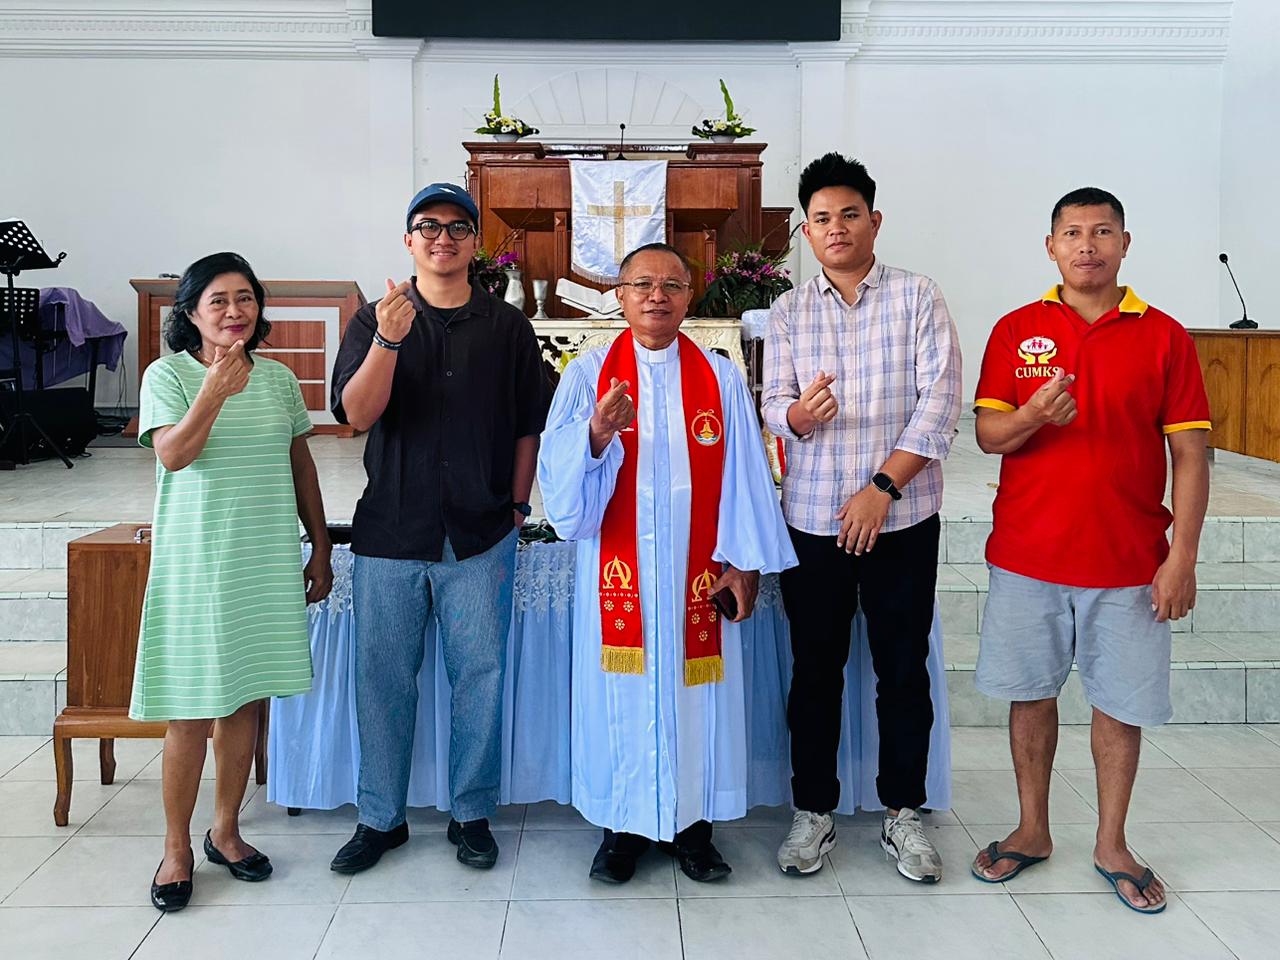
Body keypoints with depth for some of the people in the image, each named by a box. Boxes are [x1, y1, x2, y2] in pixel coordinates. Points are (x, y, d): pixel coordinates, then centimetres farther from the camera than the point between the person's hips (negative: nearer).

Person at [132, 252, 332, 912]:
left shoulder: (278, 378, 8)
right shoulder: (168, 375, -3)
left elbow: (302, 467, 13)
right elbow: (173, 454, -17)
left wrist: (320, 550, 12)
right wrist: (217, 388, -29)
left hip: (268, 562, 4)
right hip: (195, 563, -3)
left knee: (246, 700, 11)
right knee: (191, 712, 1)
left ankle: (225, 831, 27)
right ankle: (177, 848, 17)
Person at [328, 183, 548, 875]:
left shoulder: (506, 326, 7)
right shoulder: (374, 322, 5)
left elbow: (527, 428, 12)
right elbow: (356, 414, -9)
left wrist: (517, 507, 5)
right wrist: (389, 340, -22)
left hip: (480, 536, 0)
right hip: (389, 534, 0)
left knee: (479, 675, 5)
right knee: (383, 676, 6)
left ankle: (471, 816, 21)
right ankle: (380, 818, 22)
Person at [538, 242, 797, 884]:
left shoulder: (721, 379, 6)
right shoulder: (588, 375, 2)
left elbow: (744, 477, 3)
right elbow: (558, 473, -8)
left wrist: (743, 562, -3)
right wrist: (597, 434, -28)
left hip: (696, 572, 1)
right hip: (617, 571, -1)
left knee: (693, 687, 7)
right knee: (622, 691, 5)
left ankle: (691, 822, 22)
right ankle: (622, 824, 20)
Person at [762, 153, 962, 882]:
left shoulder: (919, 298, 0)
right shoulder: (789, 312, 8)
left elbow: (940, 403, -7)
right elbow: (773, 407, 2)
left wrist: (883, 486, -15)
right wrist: (801, 412, -23)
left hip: (903, 518, -1)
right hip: (813, 519, 2)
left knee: (904, 670, 7)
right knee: (815, 669, 9)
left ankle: (903, 812, 23)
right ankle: (814, 809, 23)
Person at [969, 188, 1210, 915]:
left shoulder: (1164, 336, -1)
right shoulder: (1016, 330, 3)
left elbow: (1190, 453, -2)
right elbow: (987, 435, 0)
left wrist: (1182, 557, -9)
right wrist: (1032, 416, -23)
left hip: (1128, 558, -1)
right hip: (1027, 553, 1)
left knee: (1120, 701, 9)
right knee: (1032, 692, 11)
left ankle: (1112, 844, 27)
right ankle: (1033, 830, 29)